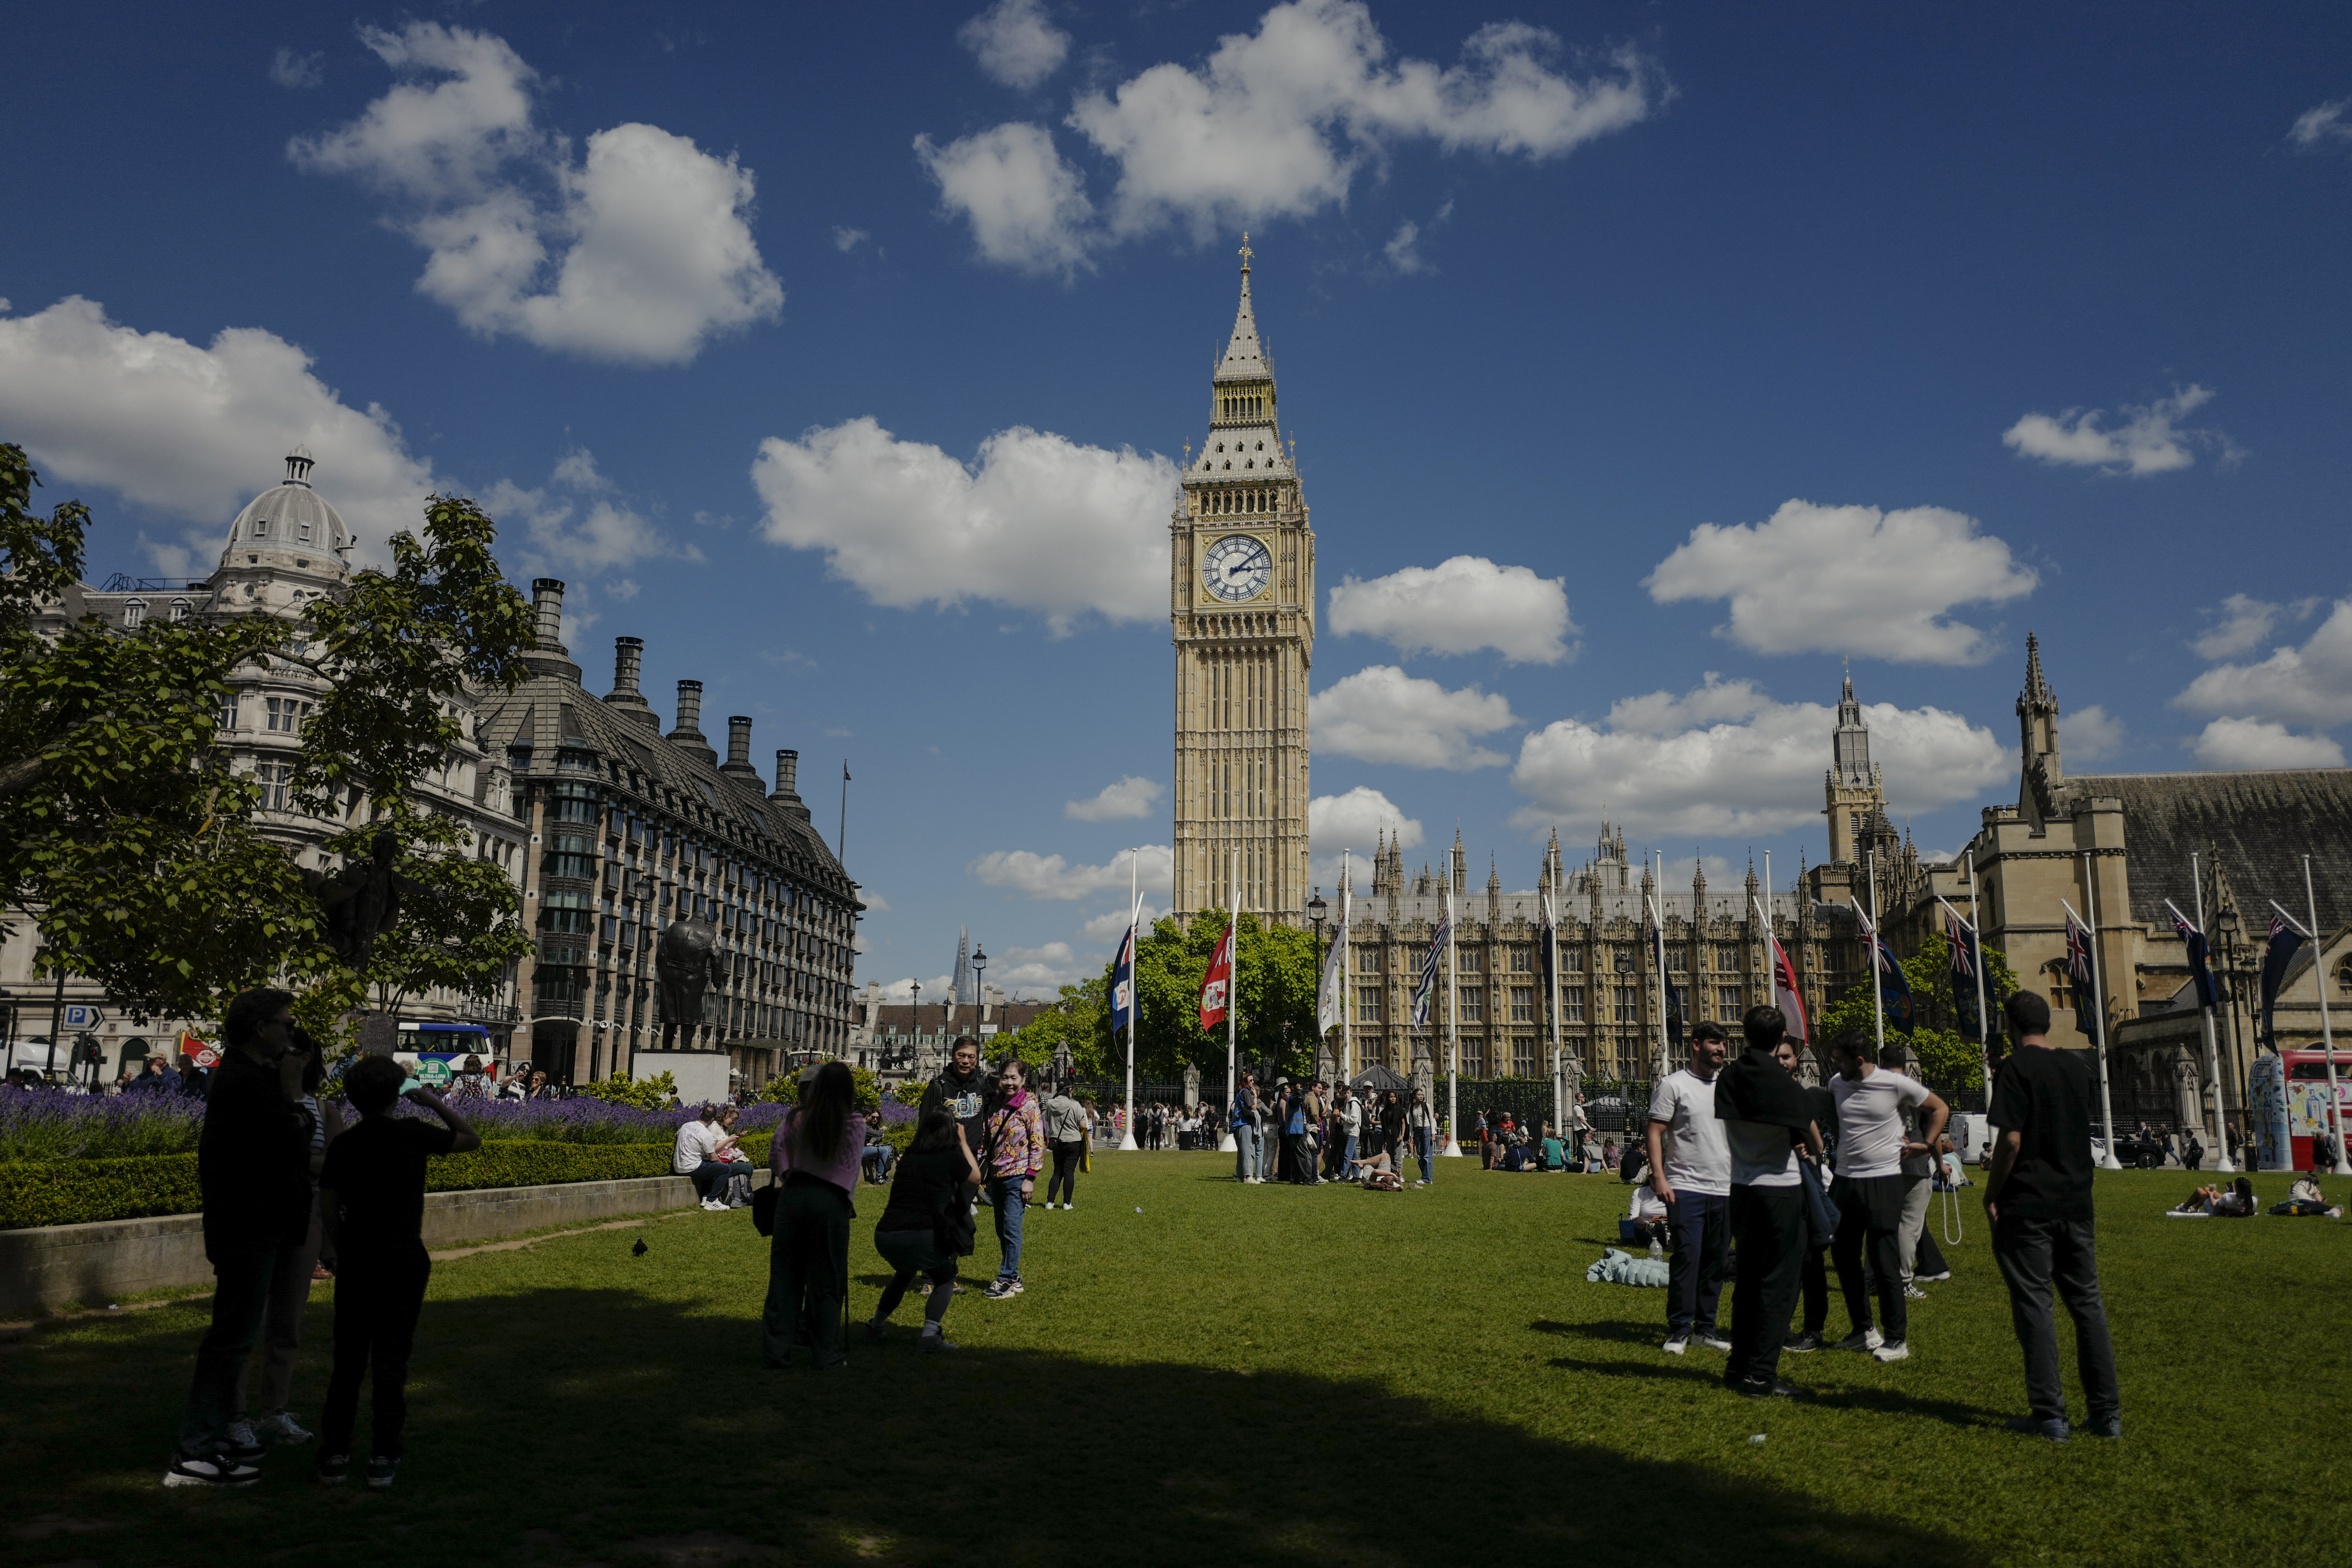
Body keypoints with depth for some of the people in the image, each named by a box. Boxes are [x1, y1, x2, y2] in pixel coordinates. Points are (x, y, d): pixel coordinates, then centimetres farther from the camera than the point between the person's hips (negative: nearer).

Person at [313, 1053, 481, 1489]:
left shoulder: (343, 1145, 1)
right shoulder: (413, 1134, -7)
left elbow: (329, 1209, 1)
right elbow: (472, 1139, 5)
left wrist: (341, 1252, 14)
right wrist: (436, 1103, 11)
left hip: (355, 1261, 2)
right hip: (403, 1261, -2)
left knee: (347, 1360, 11)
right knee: (391, 1361, 4)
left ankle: (334, 1453, 13)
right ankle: (383, 1457, 5)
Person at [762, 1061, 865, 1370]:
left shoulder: (795, 1119, 1)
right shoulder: (854, 1124, -5)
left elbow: (775, 1159, 5)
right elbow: (853, 1167, -1)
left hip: (793, 1197, 2)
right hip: (831, 1202, -2)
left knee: (785, 1275, 12)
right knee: (826, 1280, 8)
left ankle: (777, 1350, 16)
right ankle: (826, 1353, 12)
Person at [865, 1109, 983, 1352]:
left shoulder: (909, 1157, 15)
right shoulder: (951, 1156, 2)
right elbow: (975, 1179, 20)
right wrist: (963, 1142, 27)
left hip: (885, 1235, 5)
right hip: (921, 1236, -5)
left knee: (905, 1273, 35)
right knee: (945, 1279, 18)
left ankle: (876, 1328, 41)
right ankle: (930, 1335, 0)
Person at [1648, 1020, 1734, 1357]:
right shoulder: (1674, 1084, -3)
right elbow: (1654, 1133, -6)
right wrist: (1659, 1177, -16)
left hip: (1725, 1189, 6)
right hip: (1686, 1188, -5)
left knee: (1717, 1261, 8)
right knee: (1687, 1257, -9)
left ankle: (1705, 1327, 17)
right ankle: (1679, 1329, 0)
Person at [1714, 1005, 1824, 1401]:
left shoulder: (1728, 1078, 1)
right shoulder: (1785, 1085, -16)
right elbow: (1815, 1145, -9)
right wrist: (1813, 1149, 12)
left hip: (1742, 1187, 6)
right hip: (1780, 1189, -6)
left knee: (1748, 1277, 16)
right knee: (1778, 1282, 1)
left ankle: (1739, 1365, 21)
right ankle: (1761, 1374, 0)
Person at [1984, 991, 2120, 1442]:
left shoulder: (2017, 1068, -11)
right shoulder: (2077, 1066, 8)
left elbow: (2011, 1139, -16)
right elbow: (2082, 1130, 19)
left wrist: (1991, 1194, -8)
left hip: (2027, 1206, -6)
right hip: (2076, 1202, 6)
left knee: (2033, 1306, 0)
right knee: (2087, 1304, 11)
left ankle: (2049, 1414, 1)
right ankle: (2106, 1413, 14)